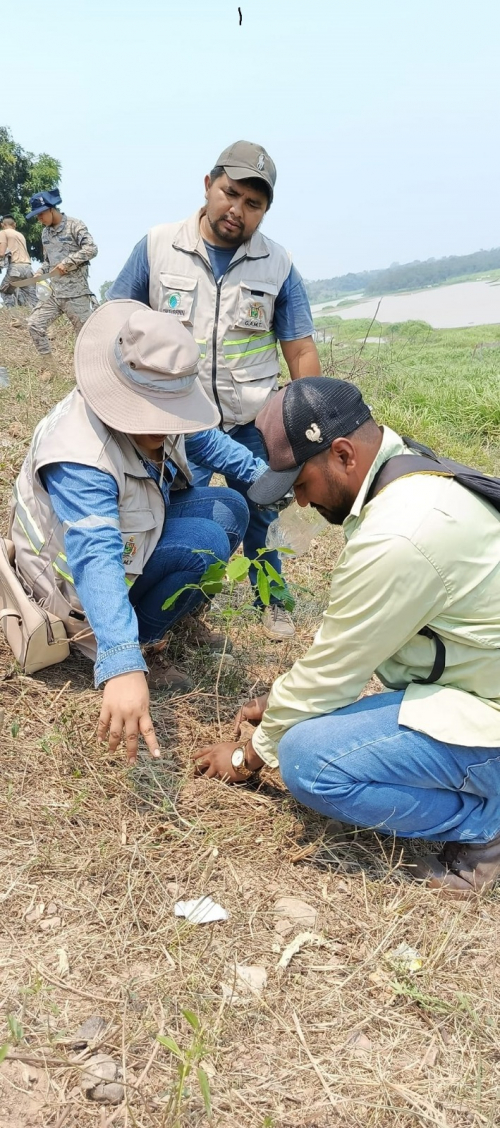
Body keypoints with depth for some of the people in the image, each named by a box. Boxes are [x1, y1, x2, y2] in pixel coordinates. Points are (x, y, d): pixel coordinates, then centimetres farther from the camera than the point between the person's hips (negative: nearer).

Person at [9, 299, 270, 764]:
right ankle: (120, 642, -10)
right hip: (71, 570, -8)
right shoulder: (80, 456, -39)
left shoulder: (155, 409, -14)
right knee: (204, 543, -25)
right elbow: (95, 560, -50)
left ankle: (178, 610, 15)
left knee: (230, 510, -5)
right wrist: (122, 665, -60)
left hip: (127, 528, 8)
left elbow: (203, 439, 7)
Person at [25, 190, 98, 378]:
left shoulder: (75, 225, -7)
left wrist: (67, 262, -21)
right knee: (35, 324, -1)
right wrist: (40, 273, 2)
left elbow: (91, 249, -18)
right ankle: (50, 366, 10)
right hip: (54, 294, 7)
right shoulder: (45, 232, 14)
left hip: (76, 294, -7)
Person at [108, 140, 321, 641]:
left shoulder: (278, 266, -2)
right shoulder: (157, 247, -4)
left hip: (253, 423, 1)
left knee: (260, 515, 11)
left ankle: (271, 599, 33)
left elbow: (300, 350, 1)